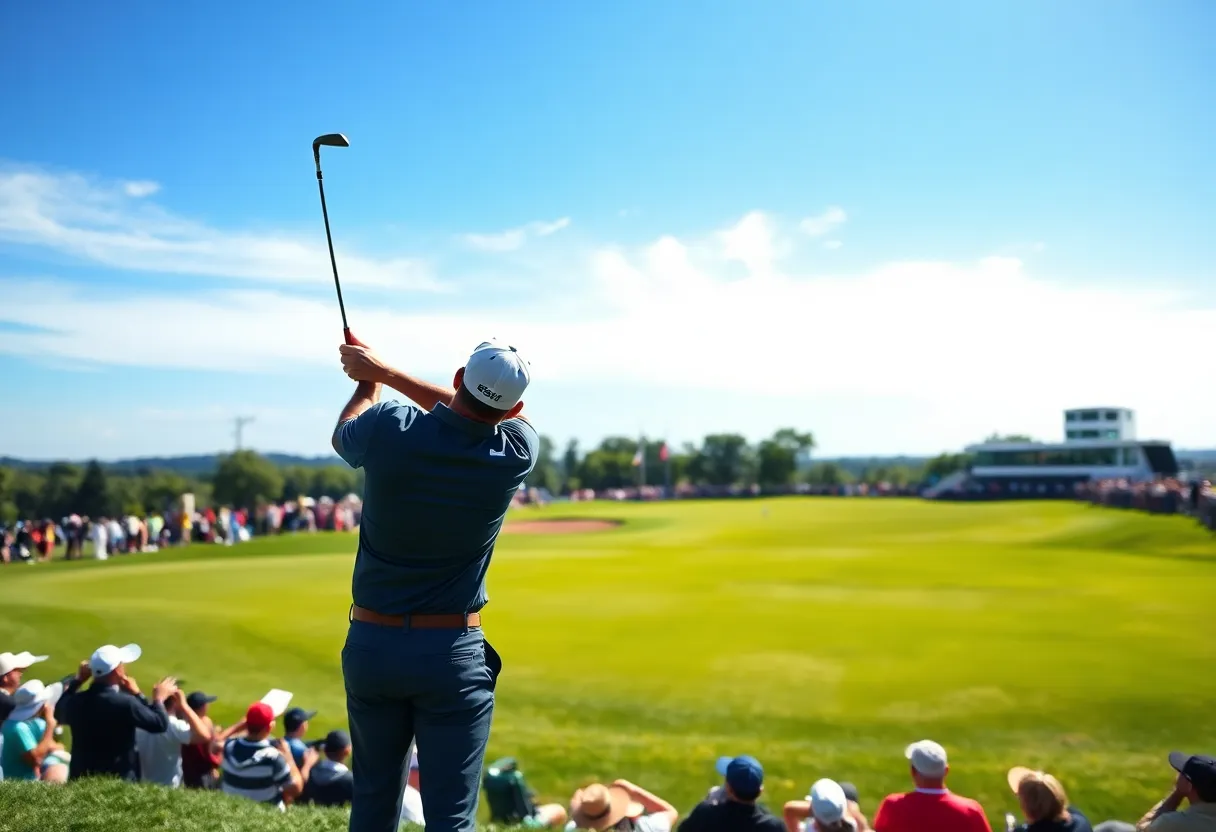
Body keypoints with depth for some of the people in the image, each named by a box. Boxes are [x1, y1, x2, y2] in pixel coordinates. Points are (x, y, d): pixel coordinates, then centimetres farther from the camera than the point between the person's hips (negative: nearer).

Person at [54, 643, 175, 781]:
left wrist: (77, 680, 25)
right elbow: (159, 724, -13)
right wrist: (159, 699, 5)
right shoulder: (126, 703, -20)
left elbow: (59, 713, 21)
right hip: (119, 782, -5)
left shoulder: (76, 701, -4)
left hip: (80, 780, 6)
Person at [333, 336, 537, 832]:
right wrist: (384, 370, 12)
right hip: (453, 652, -2)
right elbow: (495, 413, 11)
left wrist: (371, 380, 30)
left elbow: (341, 434, 12)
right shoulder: (516, 453, -11)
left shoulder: (389, 429, -13)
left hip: (371, 644, 2)